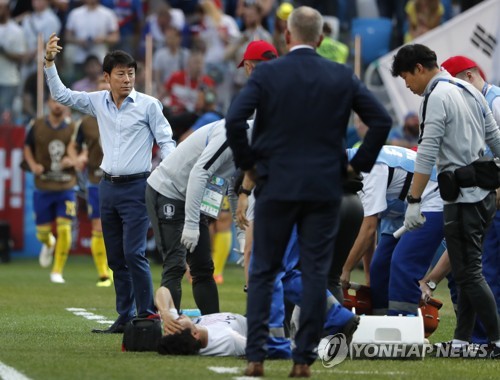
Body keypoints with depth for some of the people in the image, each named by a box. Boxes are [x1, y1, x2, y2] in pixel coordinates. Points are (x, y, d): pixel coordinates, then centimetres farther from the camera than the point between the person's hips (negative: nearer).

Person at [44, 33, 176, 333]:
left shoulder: (148, 105, -5)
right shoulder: (98, 102, 8)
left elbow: (166, 141, -4)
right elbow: (61, 95, 16)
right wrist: (50, 63, 6)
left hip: (137, 187, -6)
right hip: (109, 186, 6)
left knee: (134, 253, -14)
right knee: (116, 258, 8)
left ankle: (148, 316, -11)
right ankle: (125, 318, 13)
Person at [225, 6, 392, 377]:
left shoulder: (267, 73, -5)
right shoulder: (342, 76, 1)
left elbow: (234, 120, -15)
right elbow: (382, 120, -1)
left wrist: (247, 162, 0)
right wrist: (359, 164, 7)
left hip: (276, 186, -1)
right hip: (325, 189, 1)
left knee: (263, 272, 7)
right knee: (316, 274, 5)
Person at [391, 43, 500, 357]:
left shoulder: (438, 97, -12)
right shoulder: (470, 91, 15)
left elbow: (427, 154, -19)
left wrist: (414, 202, -20)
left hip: (462, 198, -9)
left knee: (468, 274, -6)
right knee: (468, 271, 13)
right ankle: (462, 340, 15)